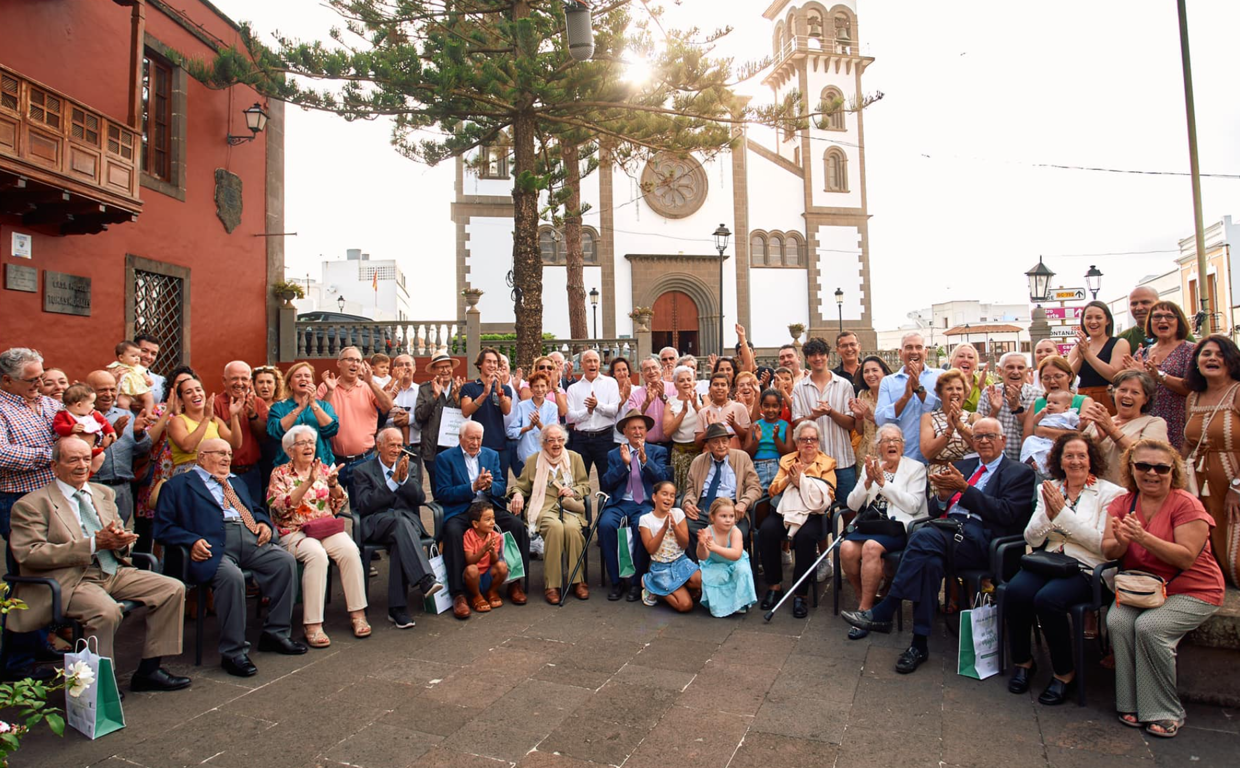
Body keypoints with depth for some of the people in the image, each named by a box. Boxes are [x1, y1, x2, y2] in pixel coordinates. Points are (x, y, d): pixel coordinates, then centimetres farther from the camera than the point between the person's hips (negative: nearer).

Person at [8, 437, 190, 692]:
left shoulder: (104, 493, 18)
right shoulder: (31, 504, -2)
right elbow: (29, 554, -13)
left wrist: (120, 539, -7)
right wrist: (93, 544, -20)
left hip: (114, 572, 7)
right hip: (69, 580, -7)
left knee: (173, 589, -9)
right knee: (107, 611, -35)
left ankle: (148, 670, -1)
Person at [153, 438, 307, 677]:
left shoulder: (235, 482, 34)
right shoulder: (178, 485, 13)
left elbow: (256, 509, 35)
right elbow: (163, 527, 5)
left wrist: (264, 523, 10)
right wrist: (191, 541, -14)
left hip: (252, 541, 6)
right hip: (214, 545, -6)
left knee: (286, 561, -19)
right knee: (232, 576, -34)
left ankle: (276, 633, -4)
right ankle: (233, 652, -18)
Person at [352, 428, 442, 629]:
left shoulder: (411, 467, 21)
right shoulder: (364, 471, 12)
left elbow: (420, 499, 8)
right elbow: (363, 506, -4)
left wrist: (405, 478, -9)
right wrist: (393, 481, -9)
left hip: (407, 520, 2)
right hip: (376, 523, -2)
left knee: (399, 543, -34)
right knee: (401, 521, -37)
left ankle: (397, 607, -32)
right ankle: (425, 579, -49)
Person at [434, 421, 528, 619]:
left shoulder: (491, 455, 16)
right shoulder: (445, 458, 3)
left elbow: (502, 488, 11)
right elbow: (442, 493, -7)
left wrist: (489, 486, -13)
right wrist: (473, 487, -17)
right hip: (460, 511, -3)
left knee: (518, 525, -22)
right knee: (452, 531, -35)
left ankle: (515, 582, -8)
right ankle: (458, 594, -28)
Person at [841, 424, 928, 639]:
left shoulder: (916, 468, 6)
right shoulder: (871, 466, 16)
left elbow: (912, 505, -9)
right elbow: (852, 504, 8)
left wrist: (883, 482, -11)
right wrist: (868, 481, -8)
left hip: (897, 527, -3)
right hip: (870, 524, 4)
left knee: (871, 547, -33)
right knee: (847, 548, -27)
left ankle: (865, 610, -20)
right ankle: (865, 599, -3)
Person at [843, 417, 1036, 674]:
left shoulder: (1020, 473, 12)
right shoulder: (963, 466, 27)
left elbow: (1007, 514, -6)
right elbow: (935, 511, 23)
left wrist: (964, 488, -12)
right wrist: (943, 496, -1)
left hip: (981, 540, -4)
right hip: (948, 530, 5)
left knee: (924, 536, -33)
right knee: (930, 561, -32)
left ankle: (882, 614, -28)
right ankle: (919, 644, -27)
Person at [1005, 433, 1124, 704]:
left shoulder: (1110, 493, 2)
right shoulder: (1049, 490, 15)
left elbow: (1102, 544, -10)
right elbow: (1032, 539, 9)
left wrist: (1062, 512, -12)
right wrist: (1048, 514, -10)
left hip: (1085, 569, -4)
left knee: (1047, 599, -31)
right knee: (1015, 592, -26)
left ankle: (1065, 673, -8)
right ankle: (1023, 662, -3)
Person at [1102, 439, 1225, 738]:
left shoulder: (1186, 504, -10)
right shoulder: (1122, 503, 4)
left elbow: (1186, 558, -19)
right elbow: (1108, 552, -3)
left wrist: (1143, 537, -31)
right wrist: (1121, 541, -25)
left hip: (1192, 592, -4)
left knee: (1149, 626, -28)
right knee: (1117, 621, -24)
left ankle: (1165, 712, -9)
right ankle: (1132, 704, -9)